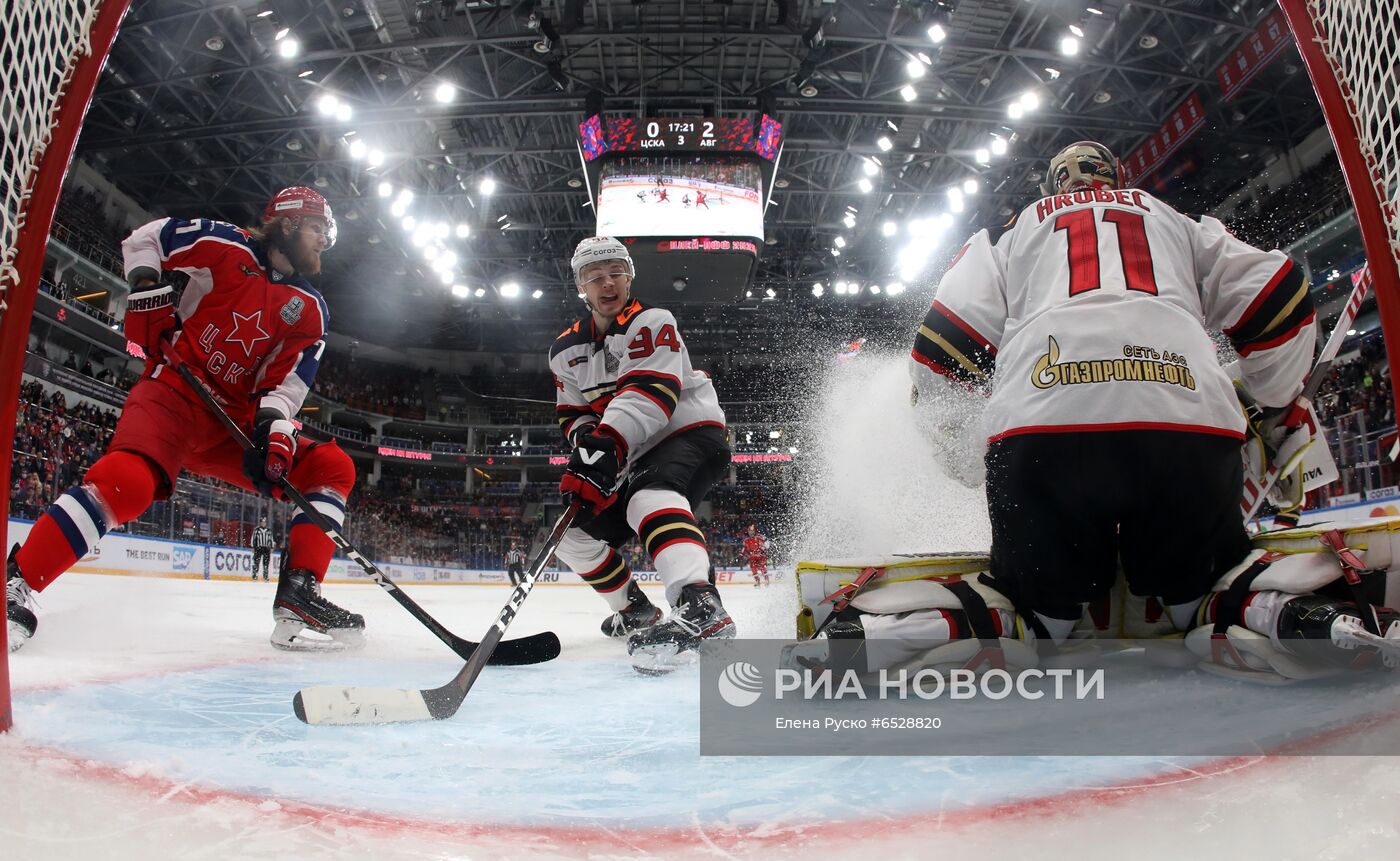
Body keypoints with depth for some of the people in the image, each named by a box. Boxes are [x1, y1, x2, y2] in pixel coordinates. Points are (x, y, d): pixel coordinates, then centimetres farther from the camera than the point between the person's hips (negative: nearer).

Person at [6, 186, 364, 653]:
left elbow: (288, 380, 0)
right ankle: (15, 581, -18)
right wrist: (148, 288, -6)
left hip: (235, 417, 5)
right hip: (174, 391, -5)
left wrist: (273, 424, -18)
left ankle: (298, 598, -15)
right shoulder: (227, 246, 0)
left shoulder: (311, 311, 10)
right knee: (128, 480, -34)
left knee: (332, 467, -9)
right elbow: (144, 237, 10)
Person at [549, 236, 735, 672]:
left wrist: (608, 443, -41)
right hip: (635, 454, 8)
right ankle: (636, 612, 24)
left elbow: (650, 391, -28)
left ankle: (702, 607, -57)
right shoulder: (567, 350, 9)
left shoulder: (652, 322, -13)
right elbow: (572, 414, 11)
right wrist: (585, 435, -14)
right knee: (577, 531, 4)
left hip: (690, 430, -8)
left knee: (648, 496, -38)